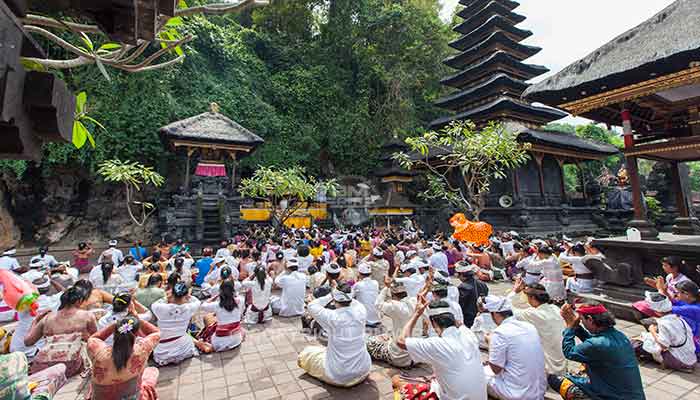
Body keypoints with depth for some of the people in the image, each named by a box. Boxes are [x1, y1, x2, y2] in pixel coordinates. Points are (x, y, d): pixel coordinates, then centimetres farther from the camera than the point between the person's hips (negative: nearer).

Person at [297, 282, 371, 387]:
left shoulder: (331, 317, -24)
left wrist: (330, 295, -5)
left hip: (337, 377, -5)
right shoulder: (361, 312, -15)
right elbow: (356, 303, 10)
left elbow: (311, 306, -6)